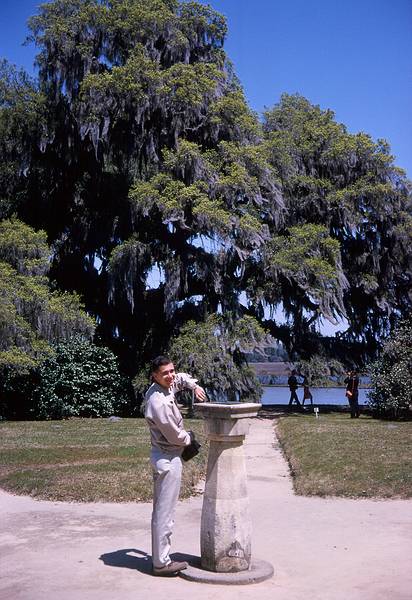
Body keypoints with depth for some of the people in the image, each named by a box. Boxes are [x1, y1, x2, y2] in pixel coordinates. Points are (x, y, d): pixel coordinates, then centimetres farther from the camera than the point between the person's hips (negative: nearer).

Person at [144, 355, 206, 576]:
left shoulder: (165, 387, 3)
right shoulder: (159, 403, -25)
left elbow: (182, 377, 25)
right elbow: (176, 436, -18)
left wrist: (194, 386, 5)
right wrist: (189, 438, 2)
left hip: (162, 457, 10)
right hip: (168, 459, -10)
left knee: (161, 510, 17)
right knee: (164, 513, -1)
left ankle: (159, 556, 28)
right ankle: (161, 562, 8)